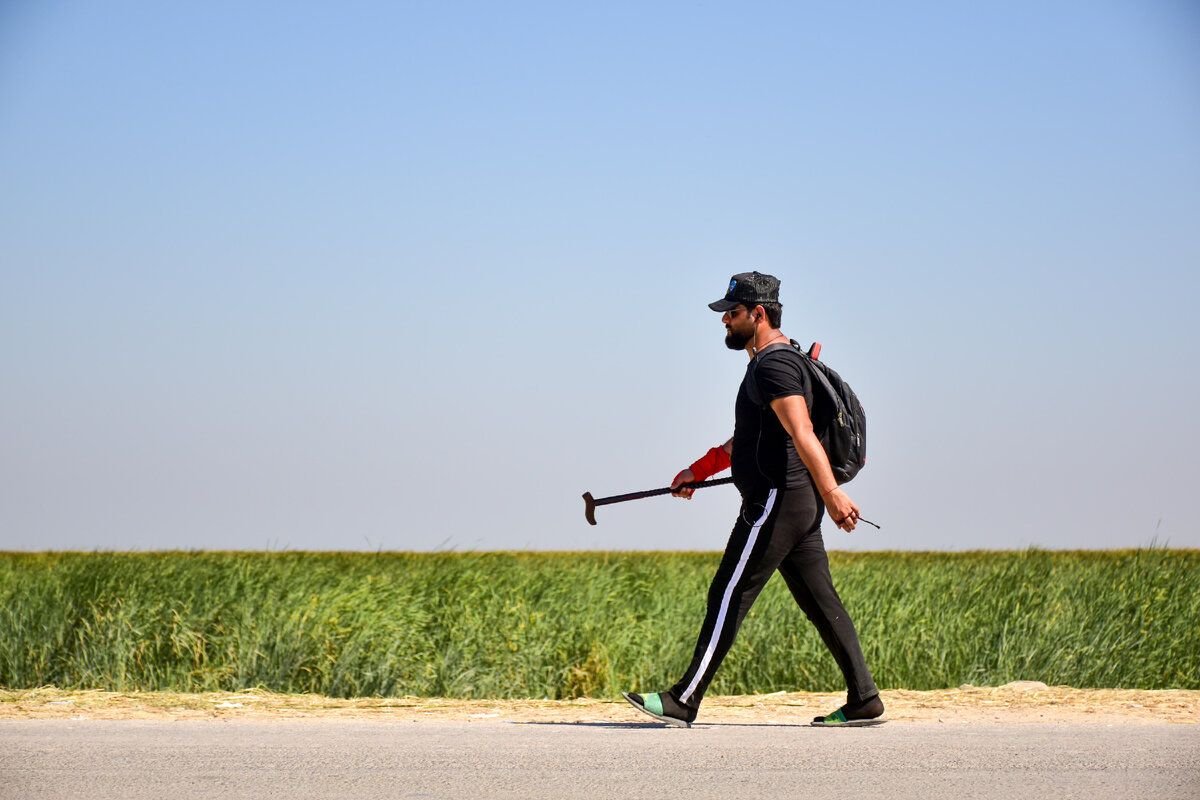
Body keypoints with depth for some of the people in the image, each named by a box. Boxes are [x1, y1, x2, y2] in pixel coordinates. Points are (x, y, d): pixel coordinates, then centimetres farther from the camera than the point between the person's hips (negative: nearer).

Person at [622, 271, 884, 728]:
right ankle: (864, 701, 8)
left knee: (728, 598, -7)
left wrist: (831, 493, -36)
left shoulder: (774, 365, -14)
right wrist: (698, 471, 32)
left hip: (776, 502, -11)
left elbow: (802, 433, -27)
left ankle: (684, 703, -6)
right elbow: (747, 439, 31)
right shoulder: (771, 361, 20)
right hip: (799, 503, 11)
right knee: (821, 602, 9)